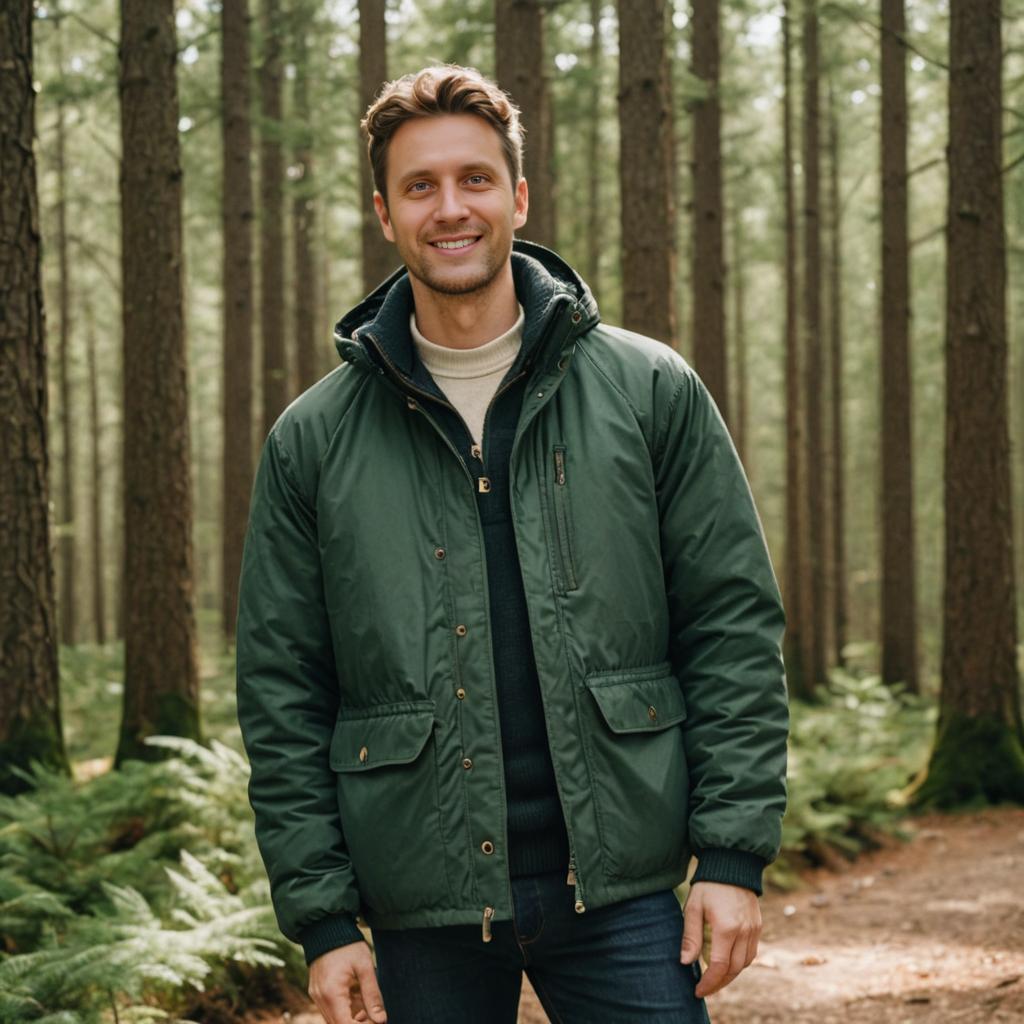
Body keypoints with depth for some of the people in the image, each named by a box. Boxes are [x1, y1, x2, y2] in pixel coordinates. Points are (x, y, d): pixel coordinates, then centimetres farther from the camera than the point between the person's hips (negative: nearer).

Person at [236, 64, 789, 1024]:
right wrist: (321, 917, -1)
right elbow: (282, 694, 5)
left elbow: (733, 627, 2)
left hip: (620, 891, -1)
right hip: (425, 916, 1)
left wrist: (735, 854, -6)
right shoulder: (312, 439, 4)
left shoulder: (650, 390, 3)